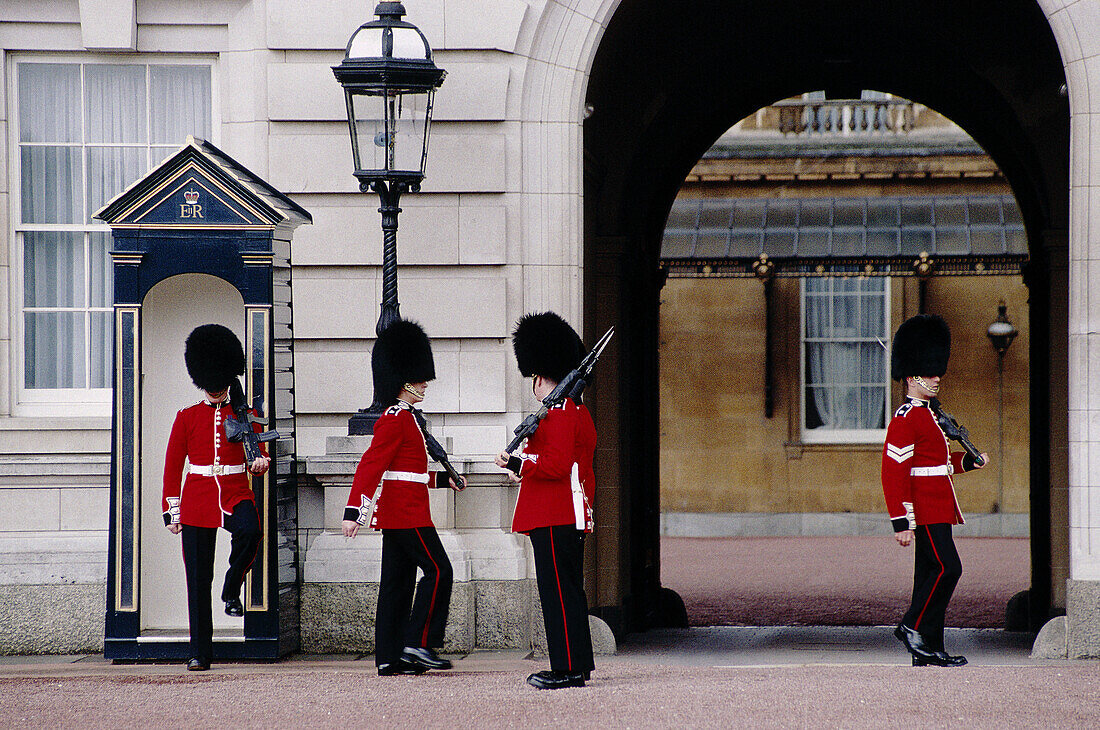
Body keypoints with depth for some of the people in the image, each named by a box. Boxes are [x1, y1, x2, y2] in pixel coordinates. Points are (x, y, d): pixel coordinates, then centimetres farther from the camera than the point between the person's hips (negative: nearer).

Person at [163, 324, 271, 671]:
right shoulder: (187, 418, 7)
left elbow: (259, 455, 5)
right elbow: (172, 467, 8)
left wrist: (260, 461, -20)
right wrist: (171, 512, 2)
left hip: (236, 495, 0)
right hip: (197, 500, 0)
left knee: (249, 530, -35)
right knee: (198, 581, -2)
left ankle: (232, 590, -10)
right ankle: (200, 653, 4)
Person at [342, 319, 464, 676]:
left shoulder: (404, 418, 18)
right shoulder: (396, 420, -13)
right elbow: (369, 465, -20)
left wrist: (442, 478, 27)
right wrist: (352, 511, -26)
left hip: (397, 512, 10)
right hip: (407, 513, -10)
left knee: (398, 582, 8)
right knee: (438, 571, -10)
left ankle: (389, 657, 7)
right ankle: (418, 644, -11)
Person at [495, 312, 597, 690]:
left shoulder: (557, 413, -13)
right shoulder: (578, 412, 18)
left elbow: (557, 466, -21)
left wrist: (518, 464, -13)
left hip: (553, 519, -10)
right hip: (573, 517, 10)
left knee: (558, 591, -9)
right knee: (569, 591, 12)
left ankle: (568, 668, -9)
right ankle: (577, 666, 16)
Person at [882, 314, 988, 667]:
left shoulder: (926, 415, 18)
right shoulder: (905, 419, -14)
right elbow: (894, 472, -18)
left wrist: (968, 461, 14)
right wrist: (902, 522, -22)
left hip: (936, 511, 10)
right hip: (927, 510, -10)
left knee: (931, 574, 7)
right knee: (947, 568, -15)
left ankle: (929, 650, 8)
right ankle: (913, 627, -6)